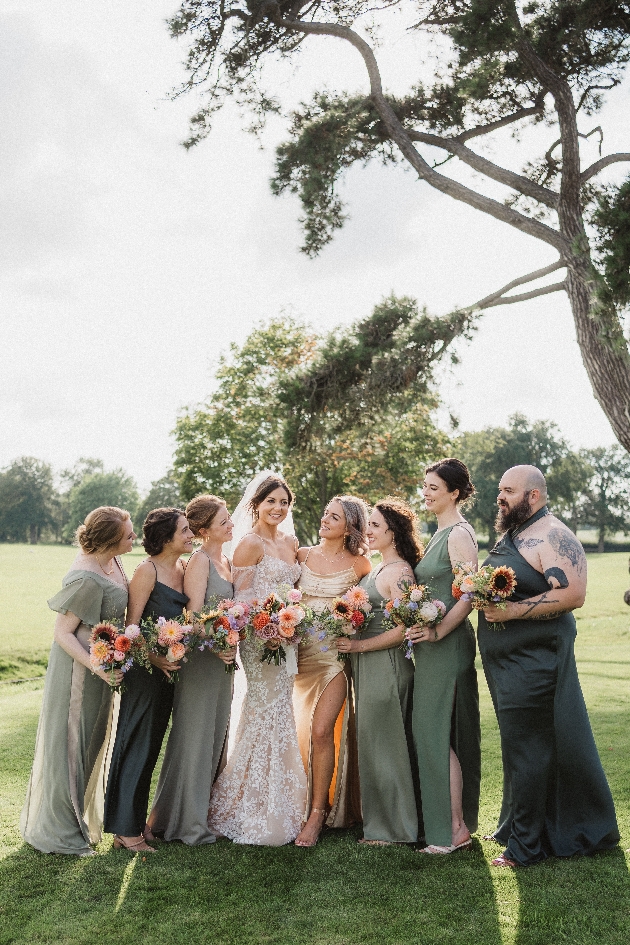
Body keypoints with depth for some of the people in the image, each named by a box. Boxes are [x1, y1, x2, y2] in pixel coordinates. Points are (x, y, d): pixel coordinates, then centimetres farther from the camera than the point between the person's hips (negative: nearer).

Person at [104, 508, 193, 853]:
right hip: (144, 667, -8)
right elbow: (131, 623, -15)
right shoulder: (148, 569, -13)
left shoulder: (183, 567, 8)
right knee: (136, 745, 1)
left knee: (152, 746, 16)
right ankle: (125, 829, 13)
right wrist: (153, 657, -24)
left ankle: (137, 819, 29)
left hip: (169, 666, 8)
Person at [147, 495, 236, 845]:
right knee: (194, 734, 0)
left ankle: (204, 809, 26)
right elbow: (194, 613, -19)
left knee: (215, 735, 14)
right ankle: (188, 821, 12)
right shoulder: (199, 560, -12)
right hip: (201, 655, -8)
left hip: (224, 655, 8)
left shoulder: (226, 560, 13)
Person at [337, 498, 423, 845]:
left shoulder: (400, 572, -15)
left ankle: (391, 828, 14)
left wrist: (358, 646, -17)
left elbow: (402, 630, -20)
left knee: (382, 742, 1)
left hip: (386, 665, -9)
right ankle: (378, 821, 26)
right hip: (366, 666, 9)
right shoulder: (378, 569, 14)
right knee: (371, 741, 15)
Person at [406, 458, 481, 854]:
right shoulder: (442, 531, 15)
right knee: (432, 731, 14)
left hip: (447, 645, -10)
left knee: (437, 734, -4)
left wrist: (437, 631, -20)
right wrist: (424, 630, 11)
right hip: (434, 645, 10)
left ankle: (455, 828, 6)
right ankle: (454, 821, 25)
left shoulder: (459, 533, -14)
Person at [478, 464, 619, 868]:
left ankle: (525, 845, 8)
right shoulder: (510, 536, 16)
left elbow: (572, 594, -25)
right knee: (523, 747, 17)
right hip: (508, 662, 9)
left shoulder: (552, 536, -14)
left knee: (527, 749, -3)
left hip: (534, 662, -9)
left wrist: (511, 611, -26)